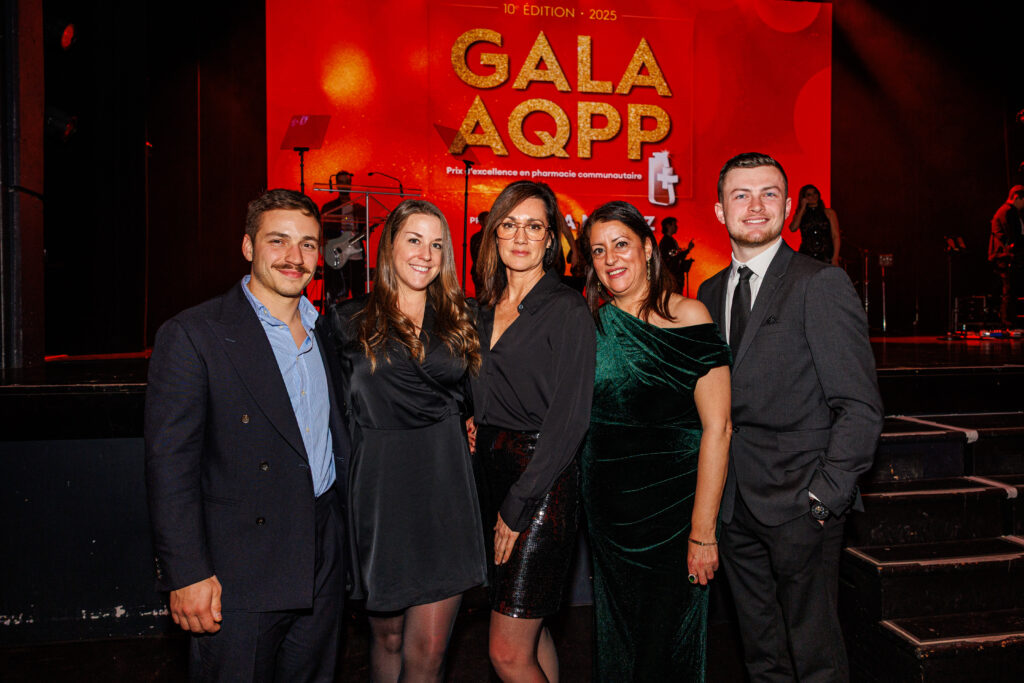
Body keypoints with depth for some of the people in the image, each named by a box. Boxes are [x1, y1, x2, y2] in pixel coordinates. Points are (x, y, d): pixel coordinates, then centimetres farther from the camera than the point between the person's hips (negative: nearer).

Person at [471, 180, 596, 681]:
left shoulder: (567, 310, -10)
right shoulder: (486, 308, 11)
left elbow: (569, 419, -14)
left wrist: (517, 505, -14)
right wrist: (473, 422, 2)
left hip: (543, 486, -6)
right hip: (492, 471, 7)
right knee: (530, 629, 16)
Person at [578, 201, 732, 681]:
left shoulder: (685, 317, -10)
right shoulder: (589, 323, 3)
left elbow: (717, 428, -13)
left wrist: (703, 531, -17)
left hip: (673, 501, -4)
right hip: (607, 507, 4)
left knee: (670, 641, 9)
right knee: (616, 642, 17)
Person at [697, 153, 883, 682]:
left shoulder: (821, 285, -9)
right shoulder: (709, 292, 10)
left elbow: (860, 405, -11)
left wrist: (827, 495, -14)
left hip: (800, 504, -5)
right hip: (734, 504, 6)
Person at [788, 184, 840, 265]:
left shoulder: (829, 213, 10)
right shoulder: (799, 215, 14)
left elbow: (835, 236, 5)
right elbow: (793, 229, -7)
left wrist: (835, 258, -7)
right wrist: (803, 208, 1)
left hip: (826, 257, 0)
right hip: (806, 257, 1)